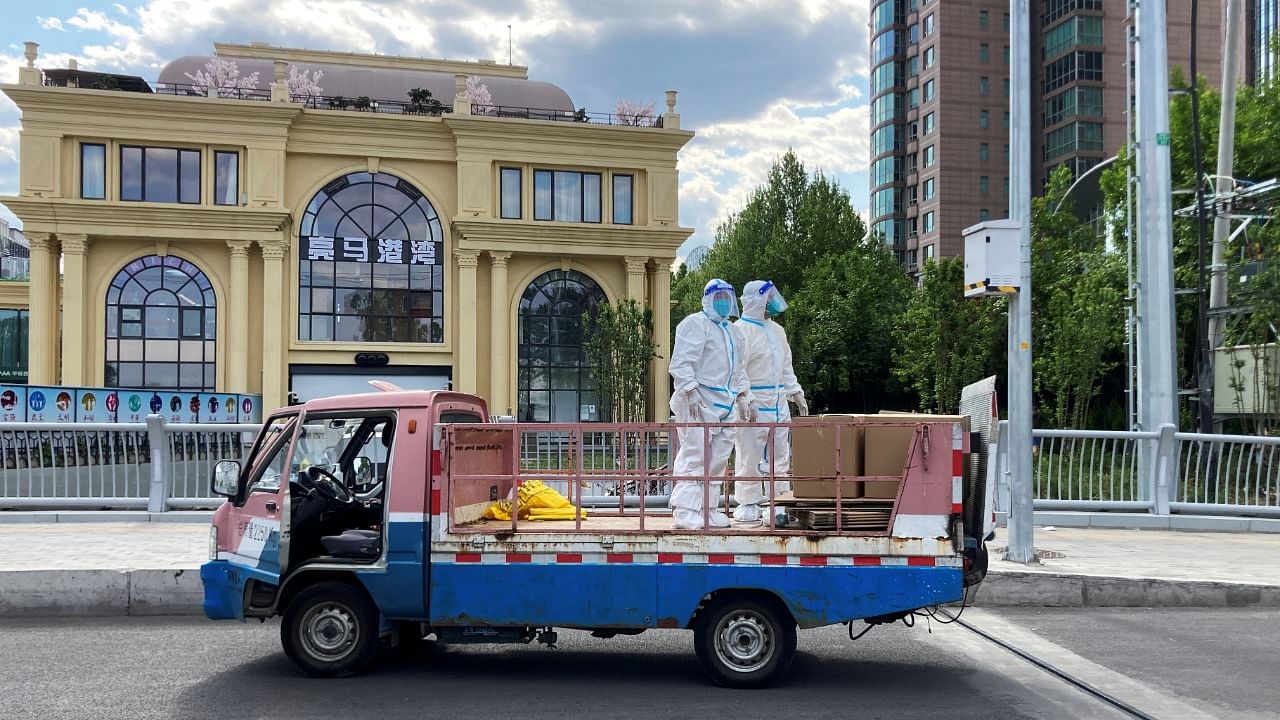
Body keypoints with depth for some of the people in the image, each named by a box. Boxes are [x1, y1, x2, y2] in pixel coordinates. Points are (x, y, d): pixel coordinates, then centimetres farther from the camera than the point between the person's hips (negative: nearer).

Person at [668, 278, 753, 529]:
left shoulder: (731, 330, 23)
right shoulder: (695, 324, -4)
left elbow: (738, 368, 30)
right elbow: (681, 363, -14)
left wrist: (742, 397, 22)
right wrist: (691, 391, -23)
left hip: (726, 403, 9)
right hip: (699, 400, -9)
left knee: (718, 458, 8)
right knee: (695, 456, -12)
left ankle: (707, 509, 16)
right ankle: (685, 512, -10)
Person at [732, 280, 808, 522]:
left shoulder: (777, 330, 17)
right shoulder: (741, 329, -9)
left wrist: (796, 393, 20)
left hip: (778, 402, 8)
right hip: (753, 402, -8)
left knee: (780, 455, 10)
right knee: (750, 454, -3)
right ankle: (748, 504, 6)